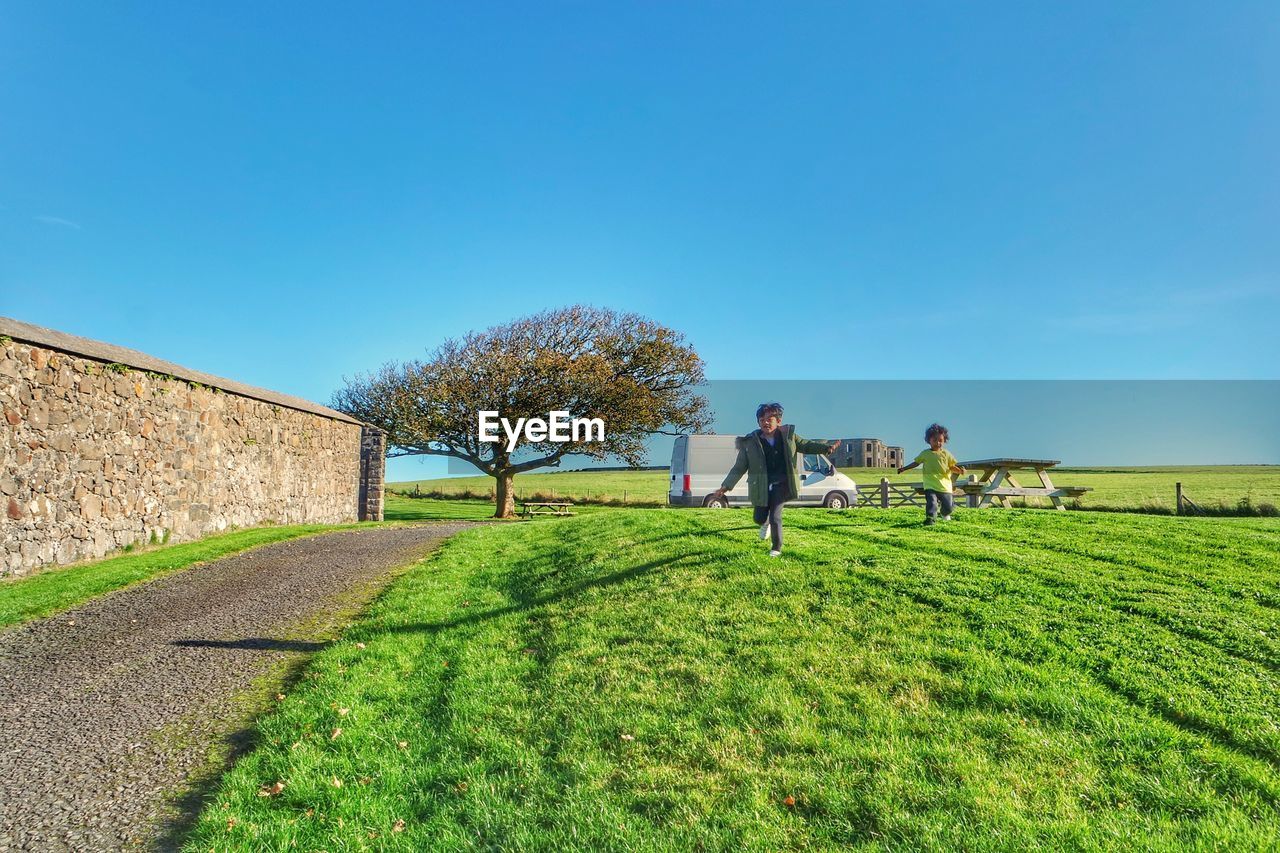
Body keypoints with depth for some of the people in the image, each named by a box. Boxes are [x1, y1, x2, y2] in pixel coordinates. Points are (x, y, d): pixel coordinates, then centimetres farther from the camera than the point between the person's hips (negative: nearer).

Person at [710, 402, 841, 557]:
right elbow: (739, 468, -2)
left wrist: (827, 447, 0)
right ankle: (765, 523, 52)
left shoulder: (788, 436, -2)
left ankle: (777, 549, 15)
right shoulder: (750, 443, -7)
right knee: (759, 518, 11)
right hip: (761, 487, 1)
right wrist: (725, 486, -10)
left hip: (781, 485, -1)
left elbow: (806, 446, 15)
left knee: (775, 517, -11)